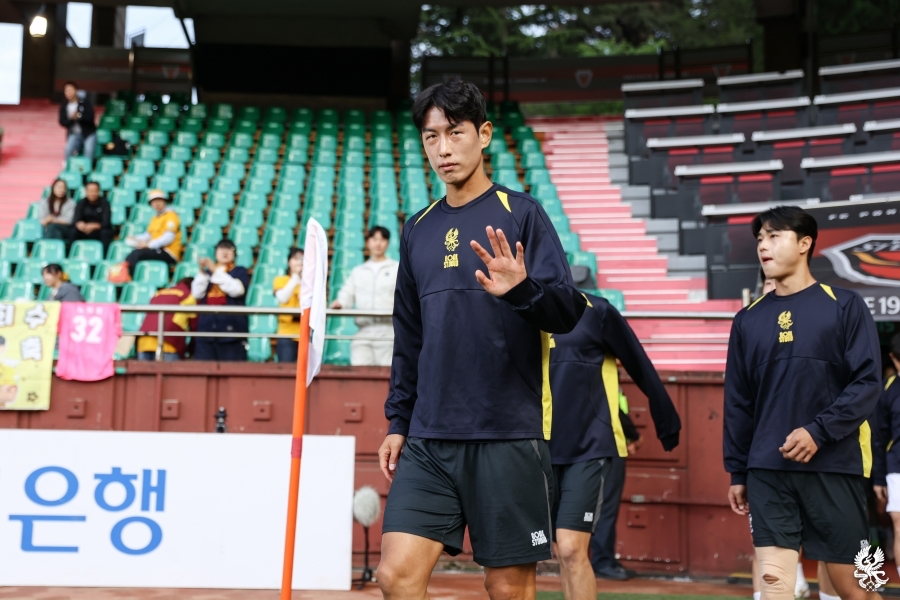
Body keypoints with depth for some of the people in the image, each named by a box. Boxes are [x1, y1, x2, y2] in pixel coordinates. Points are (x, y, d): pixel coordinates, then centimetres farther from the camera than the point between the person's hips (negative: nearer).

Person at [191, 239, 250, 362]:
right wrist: (202, 272, -7)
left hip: (231, 327, -2)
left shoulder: (240, 271, 12)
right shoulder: (207, 272, 20)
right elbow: (197, 294, 5)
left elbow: (236, 289, -8)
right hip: (207, 327, 3)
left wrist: (216, 271, -9)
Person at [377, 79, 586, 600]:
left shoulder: (520, 214, -1)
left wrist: (523, 289, -29)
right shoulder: (418, 230, 14)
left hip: (509, 437, -4)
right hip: (429, 440, 4)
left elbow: (569, 311, -9)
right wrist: (398, 421, 15)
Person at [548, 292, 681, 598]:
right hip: (545, 448, 5)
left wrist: (668, 426, 6)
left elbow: (642, 369, 1)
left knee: (571, 549, -14)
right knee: (564, 553, 9)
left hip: (591, 446, -5)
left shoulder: (595, 311, -5)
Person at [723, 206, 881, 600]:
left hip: (834, 465, -3)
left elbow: (868, 382, -7)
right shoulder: (749, 319, 11)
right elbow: (738, 402, 13)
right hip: (767, 470, 3)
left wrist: (819, 431, -18)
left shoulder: (844, 306, 1)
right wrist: (737, 471, 10)